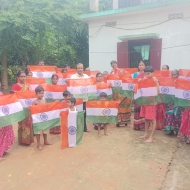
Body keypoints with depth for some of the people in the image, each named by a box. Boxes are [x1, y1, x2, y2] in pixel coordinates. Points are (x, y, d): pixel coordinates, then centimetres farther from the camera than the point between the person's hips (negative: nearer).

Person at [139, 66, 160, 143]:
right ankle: (146, 133, 29)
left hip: (152, 101, -7)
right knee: (146, 118, 16)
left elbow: (158, 91, -14)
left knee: (152, 119, 1)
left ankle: (151, 137, 9)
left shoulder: (155, 80, -11)